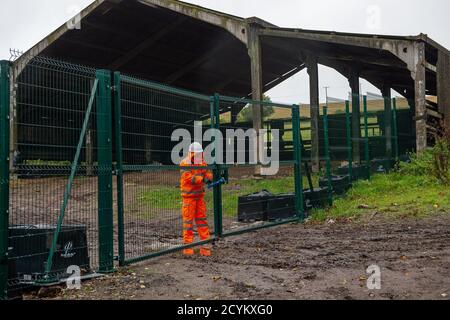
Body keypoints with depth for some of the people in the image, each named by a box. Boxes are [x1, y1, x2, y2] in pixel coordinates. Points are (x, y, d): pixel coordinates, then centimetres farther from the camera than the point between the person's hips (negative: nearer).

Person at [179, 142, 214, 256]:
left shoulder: (202, 163, 11)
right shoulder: (185, 164, -10)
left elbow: (208, 173, 2)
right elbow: (189, 177, -21)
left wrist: (209, 178, -22)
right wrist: (202, 179, -31)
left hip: (200, 196, 6)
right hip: (189, 196, -6)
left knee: (202, 219, 6)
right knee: (188, 220, -1)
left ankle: (205, 244, 10)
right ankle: (187, 246, 6)